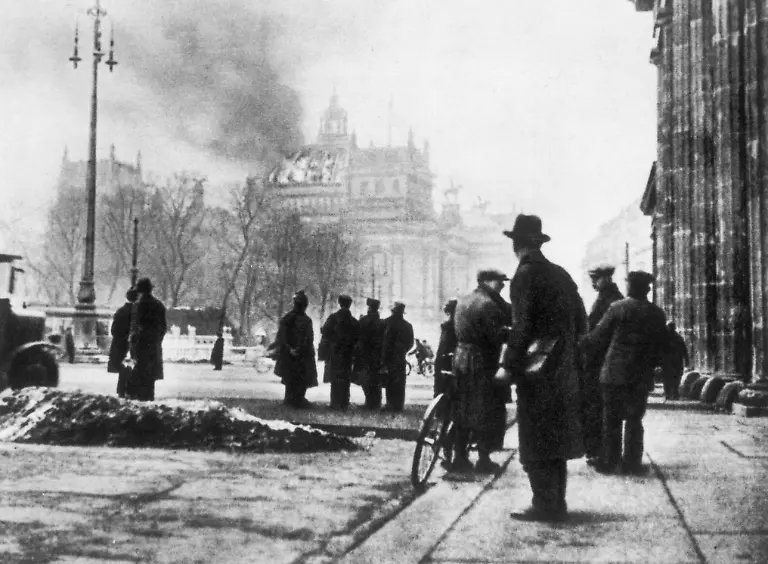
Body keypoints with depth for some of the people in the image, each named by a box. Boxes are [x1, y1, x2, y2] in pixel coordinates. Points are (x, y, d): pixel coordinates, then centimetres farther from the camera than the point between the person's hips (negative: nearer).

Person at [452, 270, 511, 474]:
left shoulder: (463, 300, 11)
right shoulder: (488, 304, -17)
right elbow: (497, 336, -22)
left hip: (461, 357, 8)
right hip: (481, 360, -8)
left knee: (463, 409, 13)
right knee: (487, 411, 1)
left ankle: (460, 457, 16)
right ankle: (484, 460, 5)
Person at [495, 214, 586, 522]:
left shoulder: (526, 274, -11)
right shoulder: (560, 274, 12)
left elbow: (522, 325, -18)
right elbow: (581, 322, 14)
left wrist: (508, 365, -15)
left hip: (536, 370, -8)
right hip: (564, 370, 8)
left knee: (536, 441, -3)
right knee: (556, 437, 14)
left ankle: (545, 505, -2)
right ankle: (556, 502, 20)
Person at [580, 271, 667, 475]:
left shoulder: (617, 308, -8)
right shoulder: (657, 314, 4)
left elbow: (598, 338, -3)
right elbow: (661, 347, 9)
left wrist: (582, 343, 14)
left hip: (616, 373, -3)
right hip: (642, 376, 3)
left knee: (612, 419, 5)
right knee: (634, 419, 12)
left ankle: (610, 462, 7)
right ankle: (632, 463, 11)